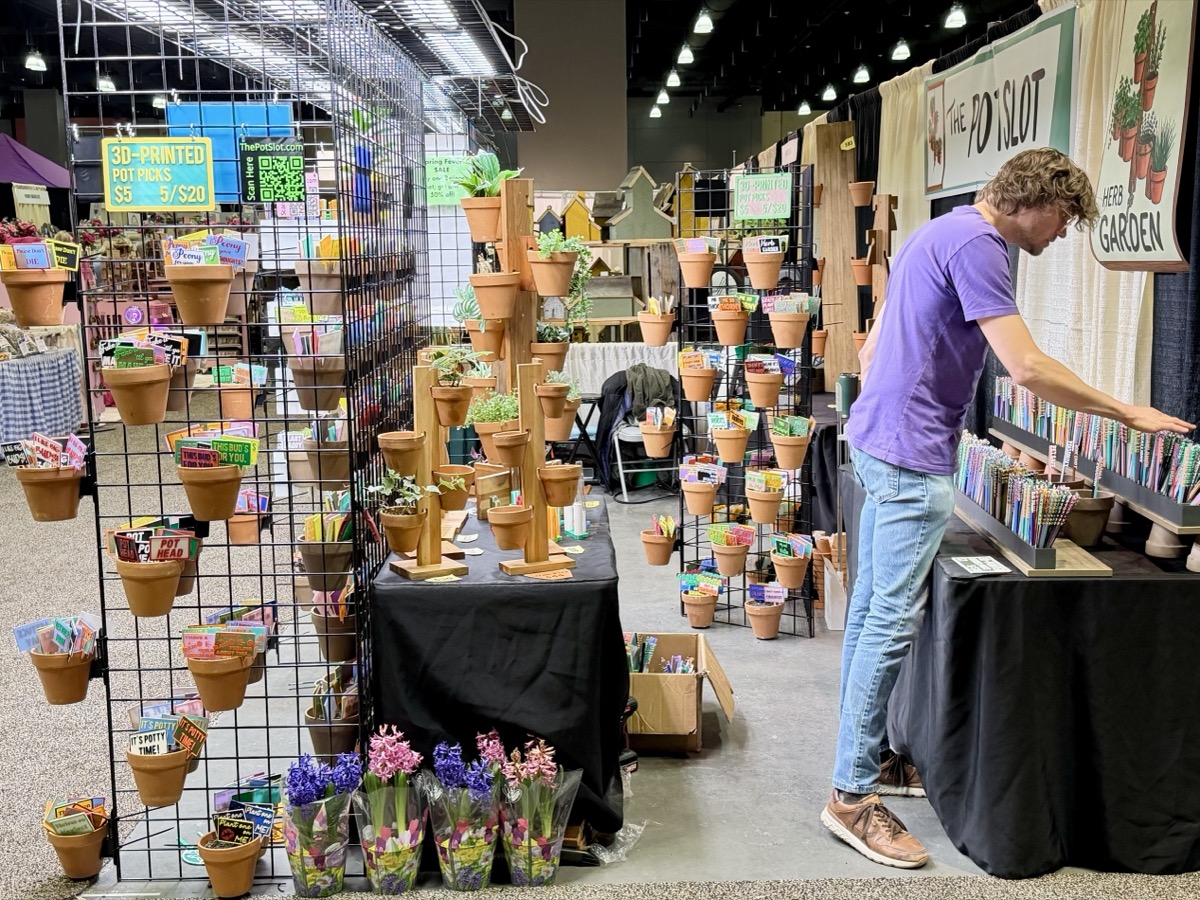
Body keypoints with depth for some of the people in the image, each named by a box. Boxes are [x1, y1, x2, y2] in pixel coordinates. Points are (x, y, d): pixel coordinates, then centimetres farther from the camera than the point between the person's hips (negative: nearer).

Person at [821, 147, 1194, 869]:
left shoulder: (938, 234, 18)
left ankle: (869, 756, 25)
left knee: (872, 610, 14)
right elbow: (1028, 368, -20)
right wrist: (1128, 413, -11)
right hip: (913, 458, -11)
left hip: (879, 447, 11)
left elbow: (872, 351, 23)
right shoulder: (976, 245, -14)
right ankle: (851, 795, -2)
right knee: (894, 623, -8)